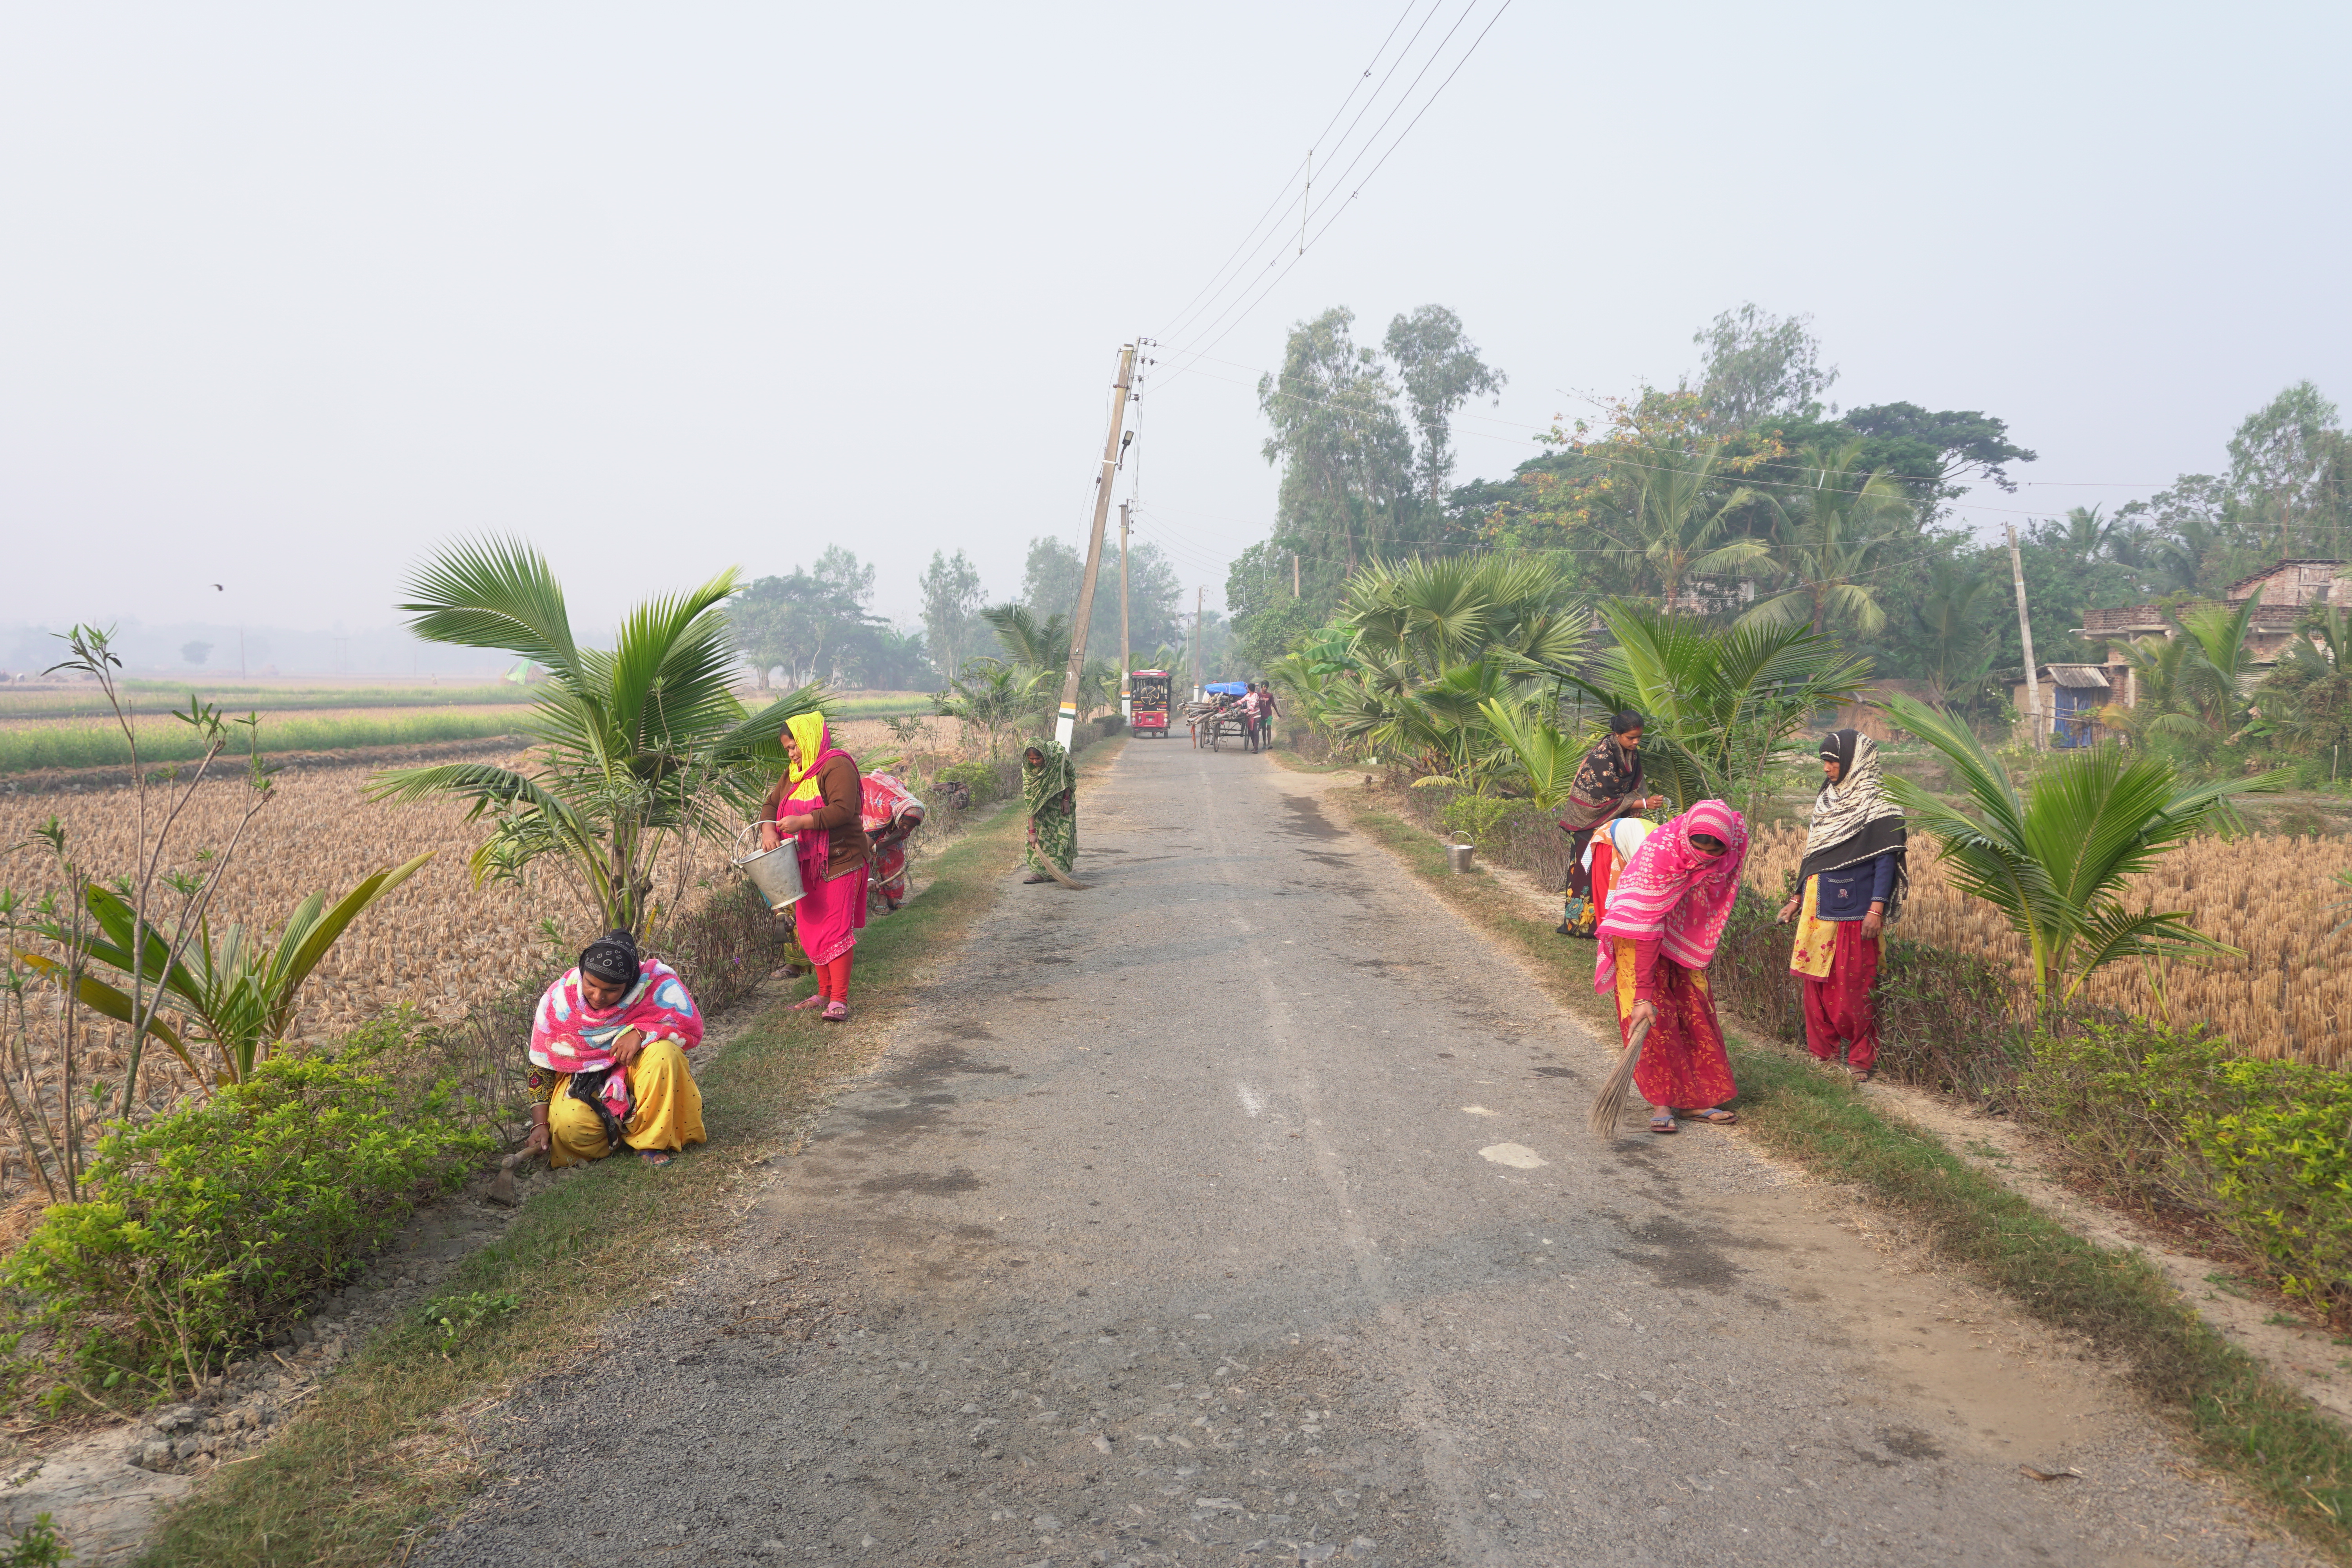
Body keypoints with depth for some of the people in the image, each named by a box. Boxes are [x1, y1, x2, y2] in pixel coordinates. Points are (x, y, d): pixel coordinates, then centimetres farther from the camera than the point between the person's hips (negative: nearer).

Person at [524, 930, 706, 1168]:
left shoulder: (658, 983, -20)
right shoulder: (558, 999, -13)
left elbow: (692, 1029, -17)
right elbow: (541, 1067, -5)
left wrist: (641, 1033, -31)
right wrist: (540, 1125, -10)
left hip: (638, 1072, -1)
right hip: (586, 1081, 1)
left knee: (663, 1052, -34)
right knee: (570, 1127, -31)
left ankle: (652, 1142, -18)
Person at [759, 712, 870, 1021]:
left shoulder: (836, 766, -12)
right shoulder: (795, 774, 16)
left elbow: (843, 810, -23)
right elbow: (772, 803, 18)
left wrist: (802, 822, -27)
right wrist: (768, 830, -3)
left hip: (839, 861, -9)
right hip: (808, 864, 9)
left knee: (836, 928, -9)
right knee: (811, 929, 10)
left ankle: (840, 999, -7)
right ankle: (824, 992, 20)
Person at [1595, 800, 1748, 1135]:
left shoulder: (1737, 836, -21)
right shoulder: (1660, 853, -38)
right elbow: (1646, 930, -36)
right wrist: (1643, 995, -36)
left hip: (1686, 936, 5)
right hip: (1638, 933, -5)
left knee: (1697, 1010, 5)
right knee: (1653, 1015, -11)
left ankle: (1697, 1099, 13)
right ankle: (1663, 1101, -4)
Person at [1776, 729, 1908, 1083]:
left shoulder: (1877, 804, -6)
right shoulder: (1828, 799, 16)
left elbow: (1886, 860, -11)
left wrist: (1877, 909, -19)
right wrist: (1797, 899, 19)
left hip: (1854, 909, -7)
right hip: (1818, 908, 7)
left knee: (1855, 986, -2)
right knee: (1817, 981, 9)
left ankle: (1861, 1059, 8)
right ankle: (1823, 1052, 20)